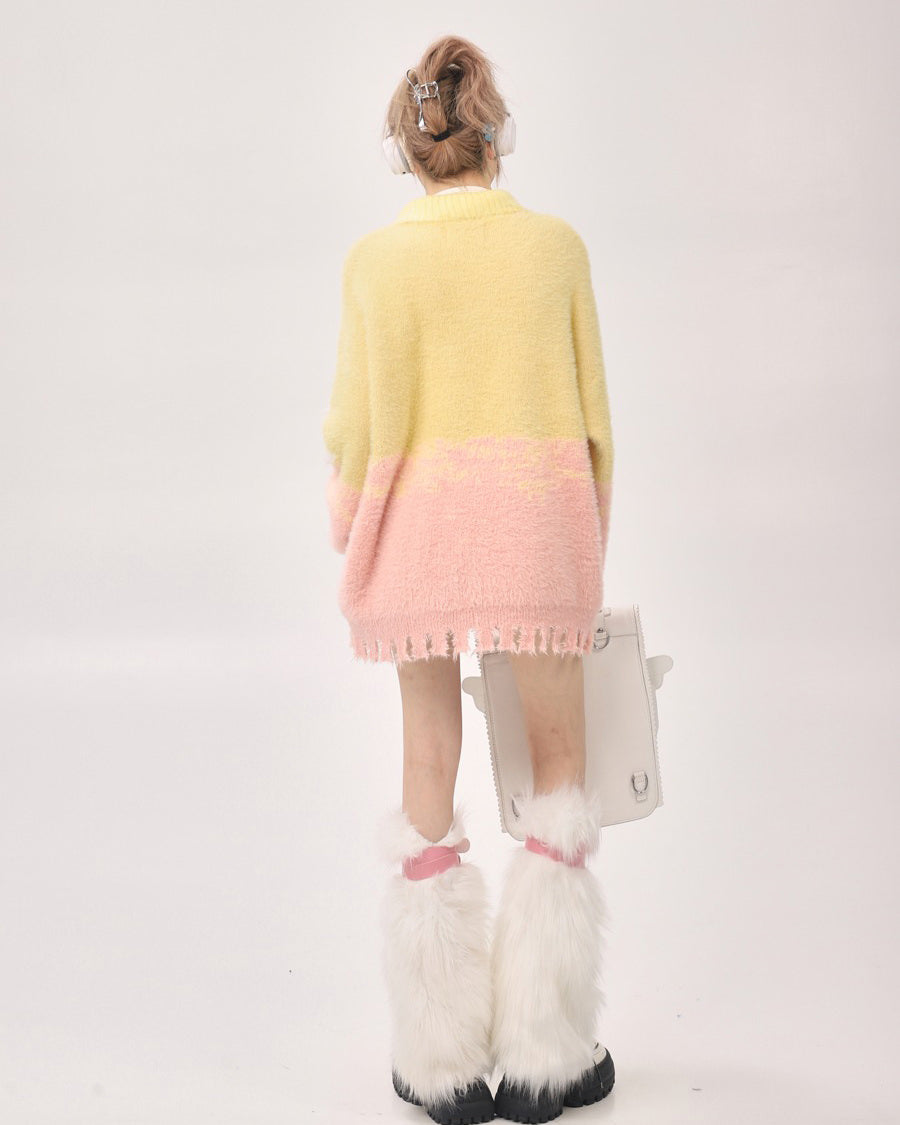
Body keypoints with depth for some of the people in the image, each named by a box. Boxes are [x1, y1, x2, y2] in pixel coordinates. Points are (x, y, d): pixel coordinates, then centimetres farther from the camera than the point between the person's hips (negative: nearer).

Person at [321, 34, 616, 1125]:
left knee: (431, 758, 10)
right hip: (540, 505, 1)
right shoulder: (556, 244, 1)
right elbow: (591, 409, 4)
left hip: (423, 510, 0)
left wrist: (348, 532, 11)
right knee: (557, 753, 12)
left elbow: (362, 420, -5)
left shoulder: (378, 257, -4)